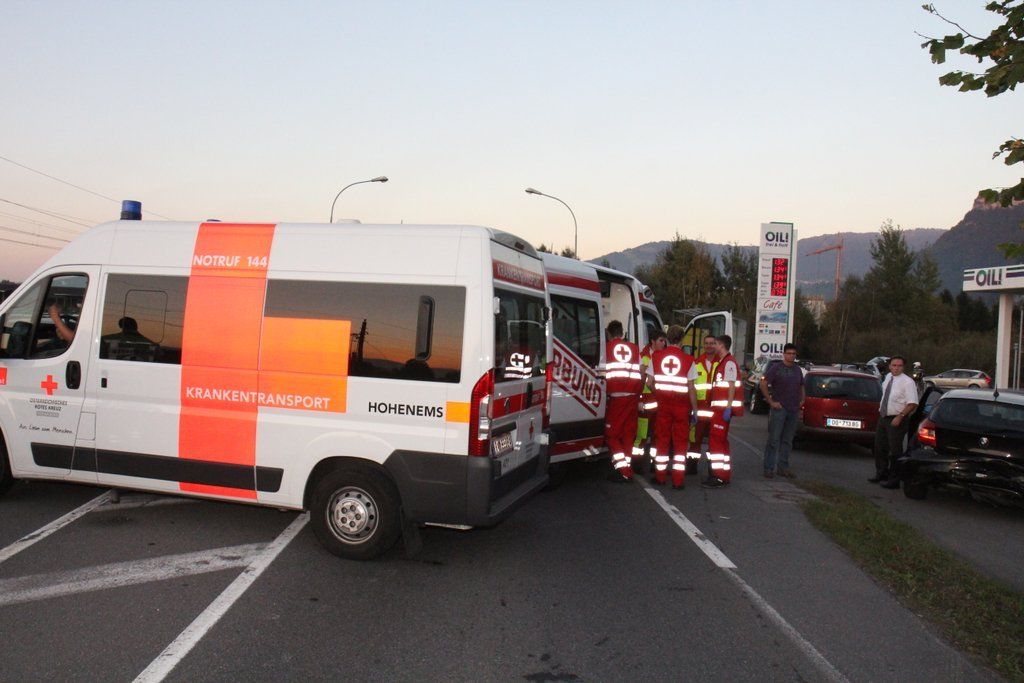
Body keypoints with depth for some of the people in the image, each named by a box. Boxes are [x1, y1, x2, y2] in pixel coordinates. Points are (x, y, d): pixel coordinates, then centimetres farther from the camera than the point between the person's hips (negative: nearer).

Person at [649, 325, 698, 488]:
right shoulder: (688, 359, -9)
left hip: (663, 404, 2)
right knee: (680, 442, 6)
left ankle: (660, 476, 20)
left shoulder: (656, 356, -1)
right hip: (682, 405, -2)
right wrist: (695, 409, 1)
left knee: (662, 439, 12)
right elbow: (691, 388, -7)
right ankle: (678, 480, 6)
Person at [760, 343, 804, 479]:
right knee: (774, 439, -7)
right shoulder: (776, 368, -5)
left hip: (794, 410, 6)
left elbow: (801, 386, 27)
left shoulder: (798, 370, 13)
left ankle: (783, 468, 18)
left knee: (787, 441, 11)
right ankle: (769, 468, -3)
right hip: (779, 408, -6)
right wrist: (771, 402, -12)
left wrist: (802, 400, 12)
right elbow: (763, 384, -9)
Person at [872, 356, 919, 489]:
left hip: (896, 420, -8)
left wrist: (900, 417, -23)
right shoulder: (888, 377, 6)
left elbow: (912, 404, -19)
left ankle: (894, 480, 10)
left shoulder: (907, 382, -16)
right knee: (880, 447, 18)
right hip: (883, 417, 8)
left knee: (895, 450, 0)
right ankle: (881, 473, 35)